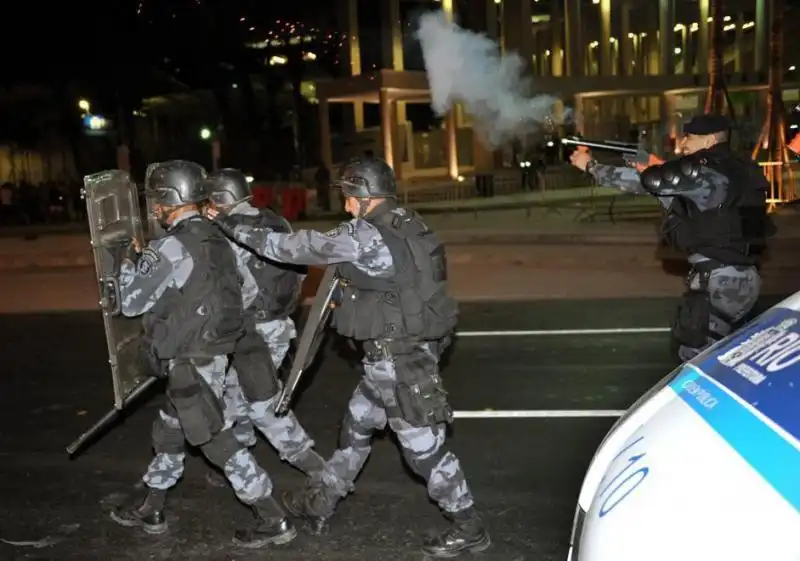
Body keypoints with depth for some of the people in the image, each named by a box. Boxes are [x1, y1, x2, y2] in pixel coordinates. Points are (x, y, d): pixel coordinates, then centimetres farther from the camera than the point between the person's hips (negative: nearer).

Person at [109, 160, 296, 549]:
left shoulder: (173, 247, -19)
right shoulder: (214, 238, 7)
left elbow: (132, 302, -12)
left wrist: (127, 264, 6)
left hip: (191, 362, -10)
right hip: (210, 353, 10)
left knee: (214, 440, -3)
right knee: (168, 432, 22)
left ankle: (273, 520, 3)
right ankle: (150, 511, 38)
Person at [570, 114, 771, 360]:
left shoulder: (707, 171, -15)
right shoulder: (731, 171, 14)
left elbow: (642, 181, -13)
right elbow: (687, 211, 21)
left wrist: (590, 165, -2)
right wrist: (655, 175, 14)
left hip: (721, 281, -10)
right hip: (735, 277, 10)